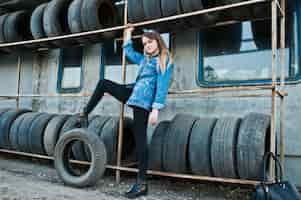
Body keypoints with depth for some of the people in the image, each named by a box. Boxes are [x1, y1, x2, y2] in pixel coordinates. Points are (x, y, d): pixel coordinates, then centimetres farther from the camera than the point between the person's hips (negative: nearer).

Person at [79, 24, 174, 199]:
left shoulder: (166, 61, -6)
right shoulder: (145, 59, 19)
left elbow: (162, 87, -15)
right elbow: (129, 52, 38)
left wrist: (156, 109, -22)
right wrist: (128, 34, 39)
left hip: (144, 102, -8)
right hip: (133, 94, 8)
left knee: (140, 138, -9)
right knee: (103, 84, 13)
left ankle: (142, 183, -2)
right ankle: (85, 115, 24)